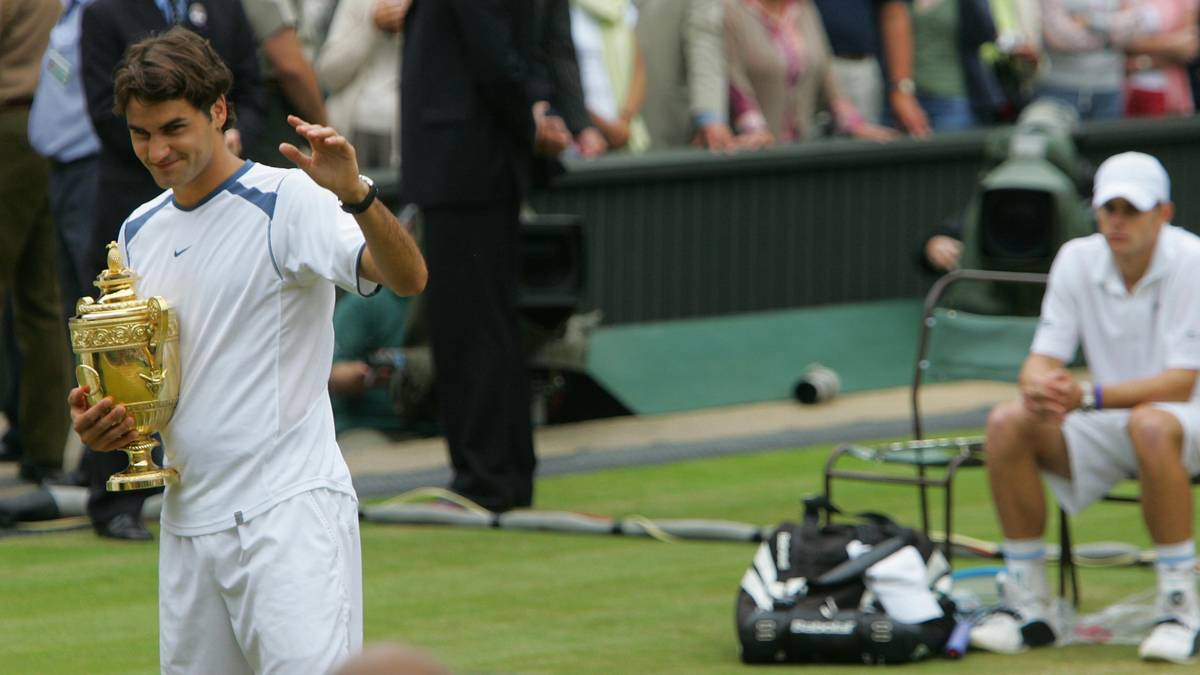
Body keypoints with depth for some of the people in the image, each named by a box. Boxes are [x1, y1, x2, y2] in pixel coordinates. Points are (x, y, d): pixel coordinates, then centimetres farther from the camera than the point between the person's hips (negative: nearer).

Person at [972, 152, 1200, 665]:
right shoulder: (1078, 259, -2)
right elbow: (1043, 358, -3)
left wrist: (1090, 396, -34)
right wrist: (1038, 386, -30)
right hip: (1106, 431, 5)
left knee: (1150, 425, -40)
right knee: (1007, 423, -19)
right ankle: (1028, 606, -10)